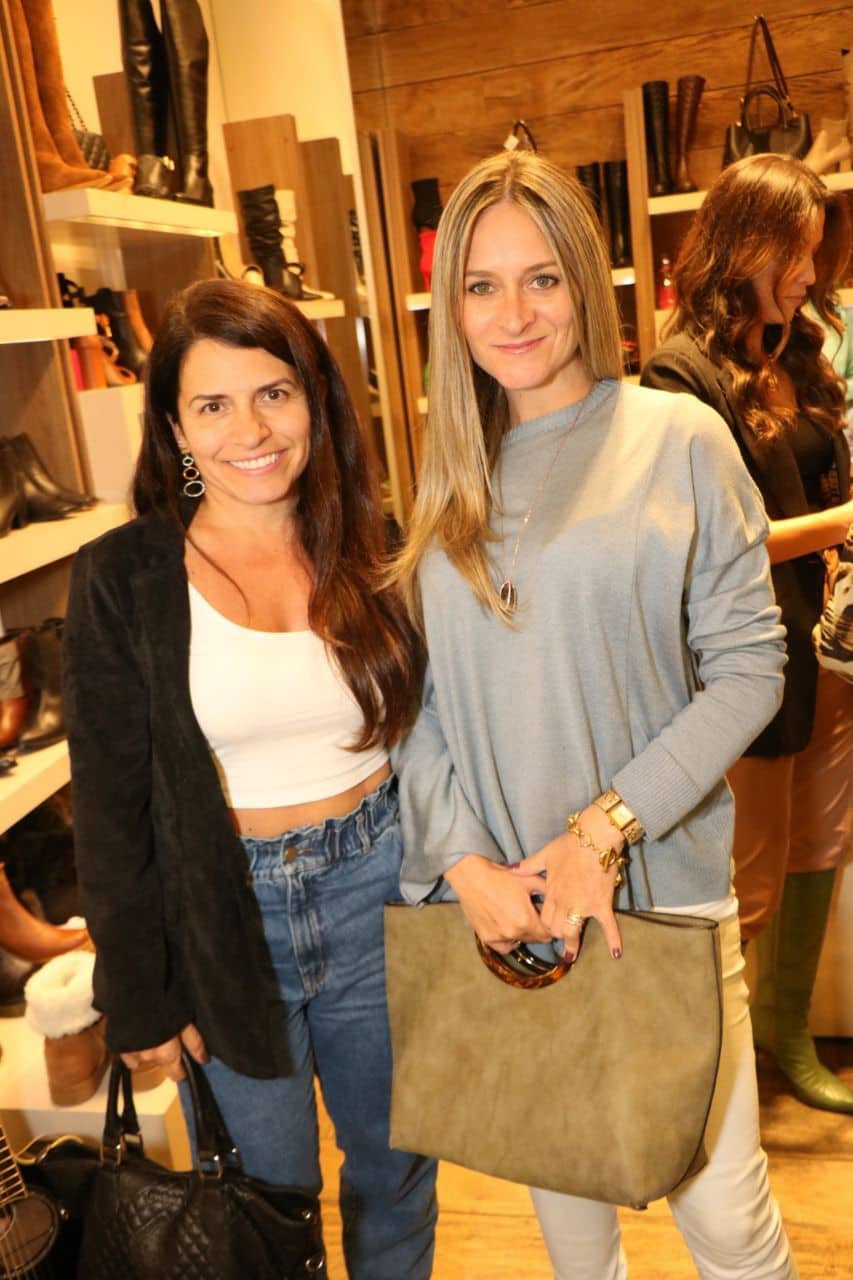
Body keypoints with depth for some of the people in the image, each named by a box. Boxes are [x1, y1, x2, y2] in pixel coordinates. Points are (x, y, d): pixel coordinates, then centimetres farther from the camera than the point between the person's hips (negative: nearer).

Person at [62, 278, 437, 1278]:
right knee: (269, 1196, 17)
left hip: (383, 892, 2)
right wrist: (140, 998, -3)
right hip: (225, 915, -2)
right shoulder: (122, 580, -10)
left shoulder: (375, 555, -3)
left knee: (396, 1172, 21)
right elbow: (112, 809, -6)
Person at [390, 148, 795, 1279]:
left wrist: (607, 827, -15)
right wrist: (466, 862, -9)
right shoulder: (449, 479, 6)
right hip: (500, 895, 3)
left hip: (662, 883, -3)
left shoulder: (678, 440, -5)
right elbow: (416, 696, 3)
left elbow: (748, 665, -8)